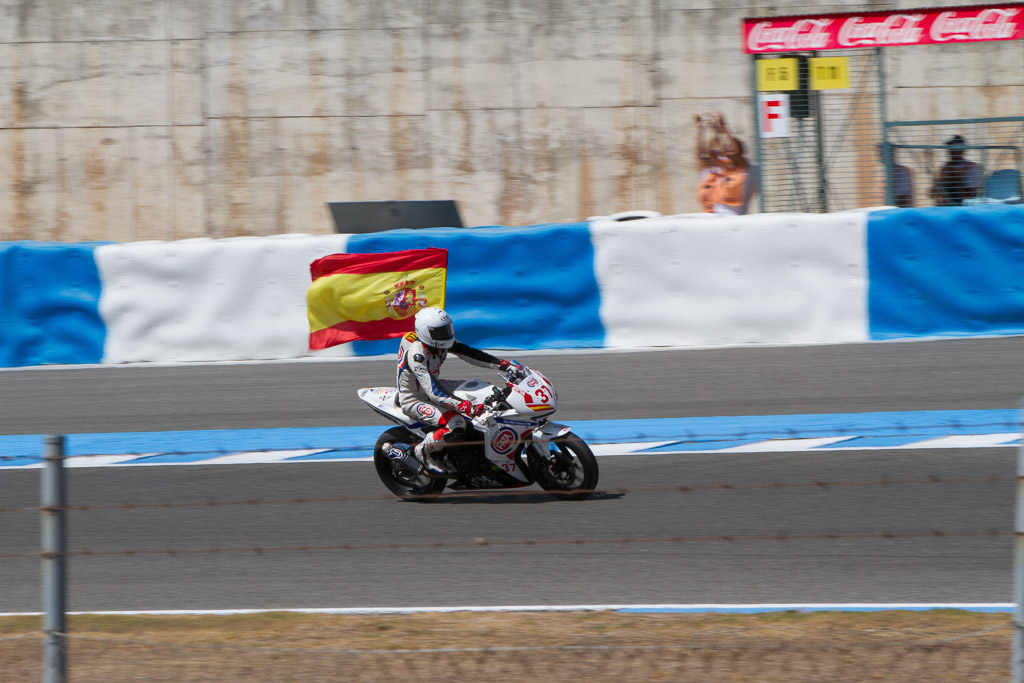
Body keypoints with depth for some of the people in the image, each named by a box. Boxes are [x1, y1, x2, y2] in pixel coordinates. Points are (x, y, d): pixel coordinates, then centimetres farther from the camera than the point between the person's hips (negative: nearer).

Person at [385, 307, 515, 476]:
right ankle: (424, 450, -5)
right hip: (413, 400, -9)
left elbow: (469, 353, -4)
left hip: (433, 384, 9)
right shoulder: (416, 355, -35)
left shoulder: (442, 342, -10)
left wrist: (501, 364, -14)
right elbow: (433, 393, -41)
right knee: (457, 425, -30)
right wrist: (465, 407, -50)